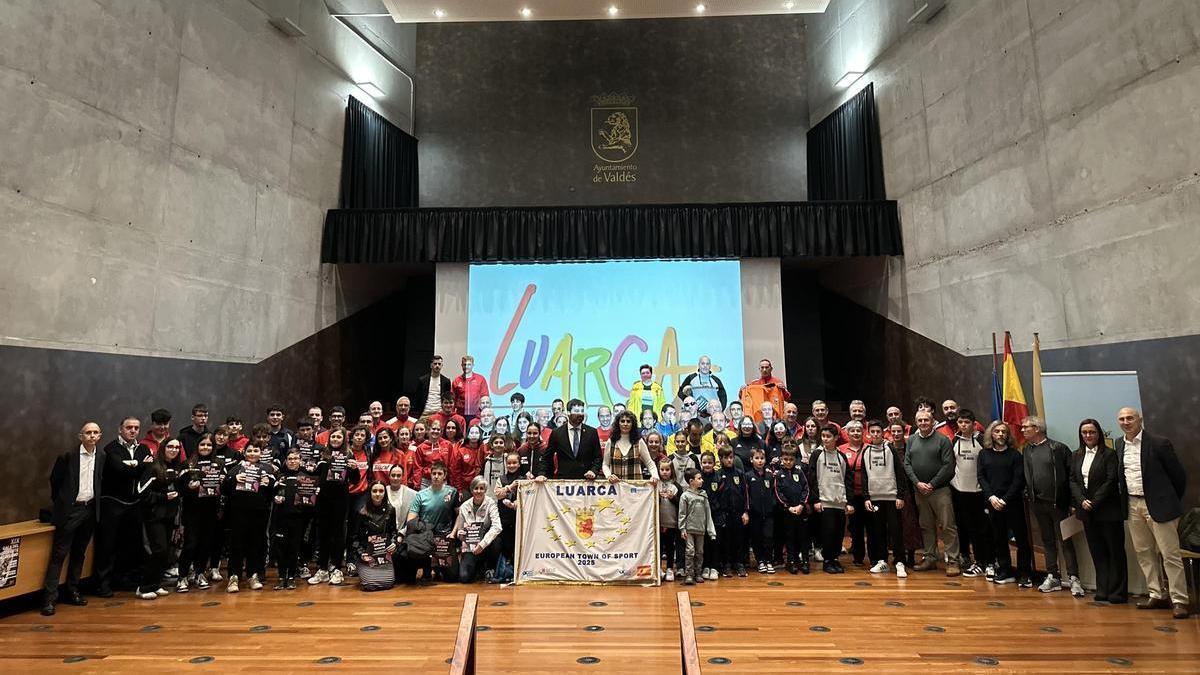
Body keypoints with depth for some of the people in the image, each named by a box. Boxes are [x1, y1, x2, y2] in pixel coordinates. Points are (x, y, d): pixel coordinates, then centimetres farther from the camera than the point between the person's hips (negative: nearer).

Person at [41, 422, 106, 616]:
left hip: (90, 510, 4)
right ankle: (49, 598, 2)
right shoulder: (68, 456, -7)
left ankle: (72, 592, 22)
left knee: (79, 553, 12)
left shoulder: (102, 457, 2)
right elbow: (55, 480, 4)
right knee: (59, 554, -2)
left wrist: (96, 502, 7)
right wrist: (60, 502, 7)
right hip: (70, 510, -3)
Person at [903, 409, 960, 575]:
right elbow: (907, 464, 6)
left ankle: (953, 561, 5)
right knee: (926, 526, 12)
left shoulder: (942, 440, -4)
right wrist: (917, 483, -7)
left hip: (940, 489, -4)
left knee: (947, 526, -2)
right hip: (919, 490, 4)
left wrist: (932, 484, -12)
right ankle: (930, 558, 22)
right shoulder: (911, 440, 9)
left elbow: (948, 466, -10)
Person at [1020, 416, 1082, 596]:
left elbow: (1071, 474, -9)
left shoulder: (1058, 448, -7)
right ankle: (1052, 577, 20)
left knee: (1065, 540, 0)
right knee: (1047, 540, 12)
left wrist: (1071, 500, -12)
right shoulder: (1027, 450, 8)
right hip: (1038, 503, 5)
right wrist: (1029, 495, 4)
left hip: (1058, 502, -5)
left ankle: (1073, 579, 7)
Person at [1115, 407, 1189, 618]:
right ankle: (1157, 595, 21)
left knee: (1170, 554, -1)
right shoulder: (1119, 444, 7)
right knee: (1143, 553, 11)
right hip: (1133, 505, 6)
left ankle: (1179, 600, 6)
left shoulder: (1159, 443, -10)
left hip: (1158, 505, -6)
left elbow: (1179, 475, -3)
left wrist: (1172, 502, 3)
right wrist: (1124, 498, 13)